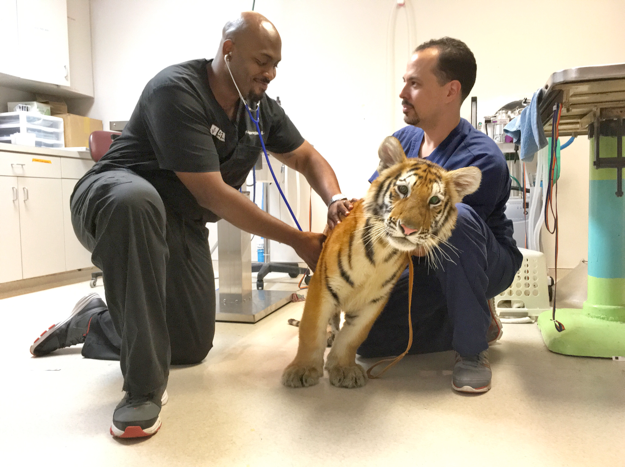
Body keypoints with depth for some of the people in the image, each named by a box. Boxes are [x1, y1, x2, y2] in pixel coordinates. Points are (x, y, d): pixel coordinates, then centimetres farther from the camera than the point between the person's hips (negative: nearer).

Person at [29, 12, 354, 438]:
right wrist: (296, 239, -24)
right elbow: (212, 194, -28)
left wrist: (335, 200, -15)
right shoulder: (177, 91, -24)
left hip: (180, 223, 7)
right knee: (136, 199, -45)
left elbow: (308, 158, 9)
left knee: (193, 348, 3)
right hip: (110, 200, -6)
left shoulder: (261, 108, -1)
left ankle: (94, 322, 28)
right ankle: (143, 387, -34)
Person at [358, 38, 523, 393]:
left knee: (455, 216, -39)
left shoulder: (482, 159, -27)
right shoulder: (402, 140, -3)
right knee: (367, 338, -7)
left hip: (485, 265, -6)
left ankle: (472, 347, -19)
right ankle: (475, 321, 11)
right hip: (425, 264, 6)